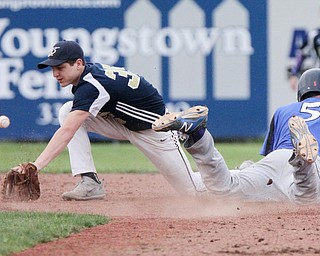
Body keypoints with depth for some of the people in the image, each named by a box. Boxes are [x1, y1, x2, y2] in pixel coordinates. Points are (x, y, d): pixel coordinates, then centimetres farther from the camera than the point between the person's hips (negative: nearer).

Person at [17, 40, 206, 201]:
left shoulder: (91, 86, -34)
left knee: (191, 189, -2)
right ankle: (90, 183, -14)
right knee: (67, 111, -13)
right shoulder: (91, 71, -8)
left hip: (155, 127, -8)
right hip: (123, 122, 8)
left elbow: (67, 132, -43)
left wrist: (36, 166, -50)